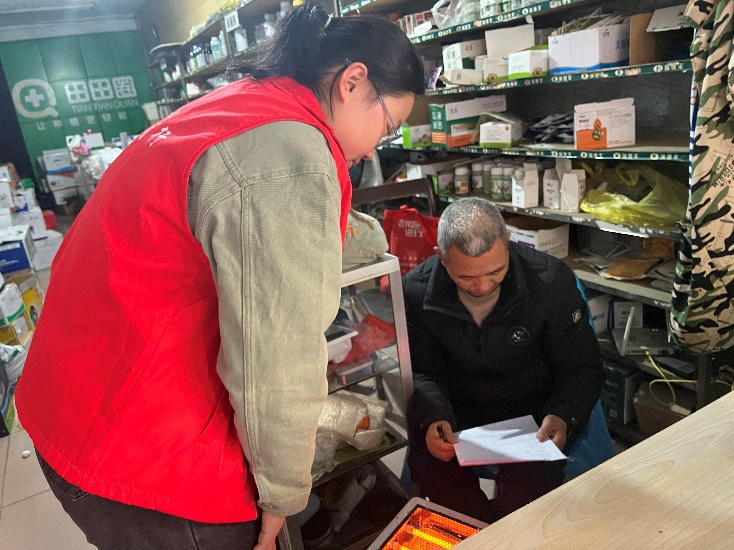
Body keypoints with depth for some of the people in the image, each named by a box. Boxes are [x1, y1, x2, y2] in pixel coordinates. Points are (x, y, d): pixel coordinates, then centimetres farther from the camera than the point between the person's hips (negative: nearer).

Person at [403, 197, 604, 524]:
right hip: (457, 412, 1)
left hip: (533, 411, -1)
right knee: (430, 468, -29)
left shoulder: (552, 280, -14)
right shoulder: (417, 292, -12)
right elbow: (421, 371, -1)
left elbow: (583, 367, -4)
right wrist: (432, 417, -23)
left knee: (526, 484, -30)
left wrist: (564, 414, -24)